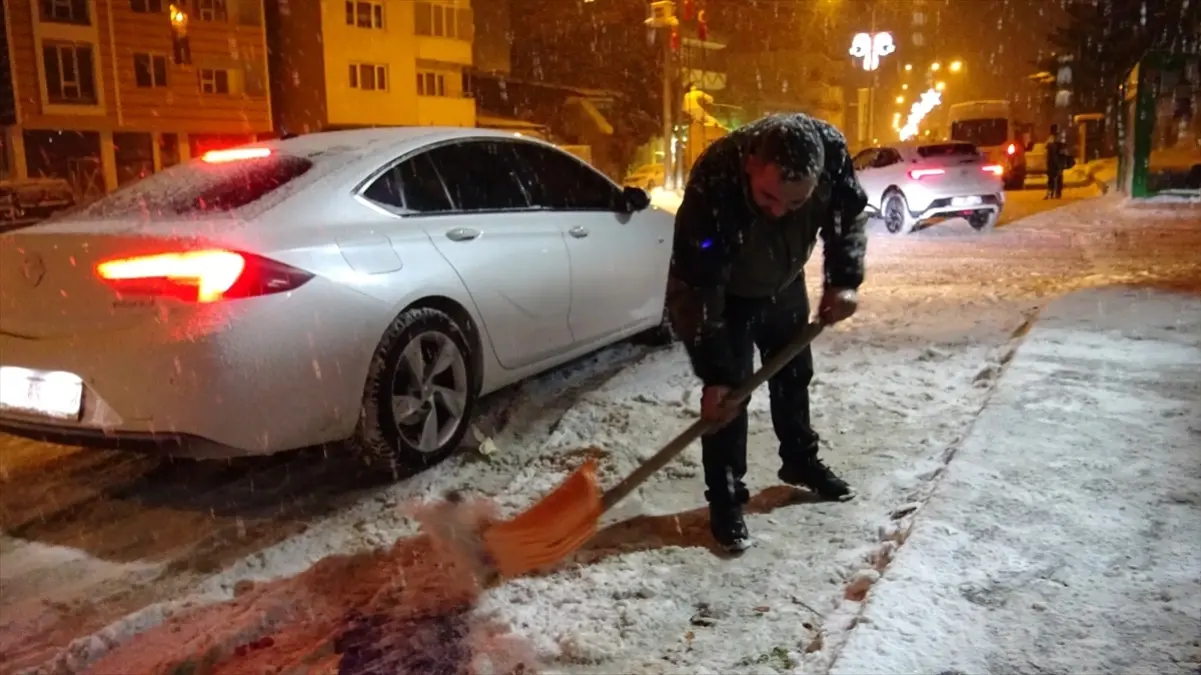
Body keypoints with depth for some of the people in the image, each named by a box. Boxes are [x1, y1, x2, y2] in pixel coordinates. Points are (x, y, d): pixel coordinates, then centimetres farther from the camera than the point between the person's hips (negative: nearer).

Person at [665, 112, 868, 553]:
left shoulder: (831, 150, -31)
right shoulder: (713, 186, -43)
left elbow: (849, 213, -8)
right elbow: (694, 289, -37)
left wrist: (844, 280, -19)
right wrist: (714, 374, -35)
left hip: (785, 284, 5)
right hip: (726, 295, -5)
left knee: (794, 374, 19)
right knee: (728, 392, -9)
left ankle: (801, 461, 42)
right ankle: (725, 500, 7)